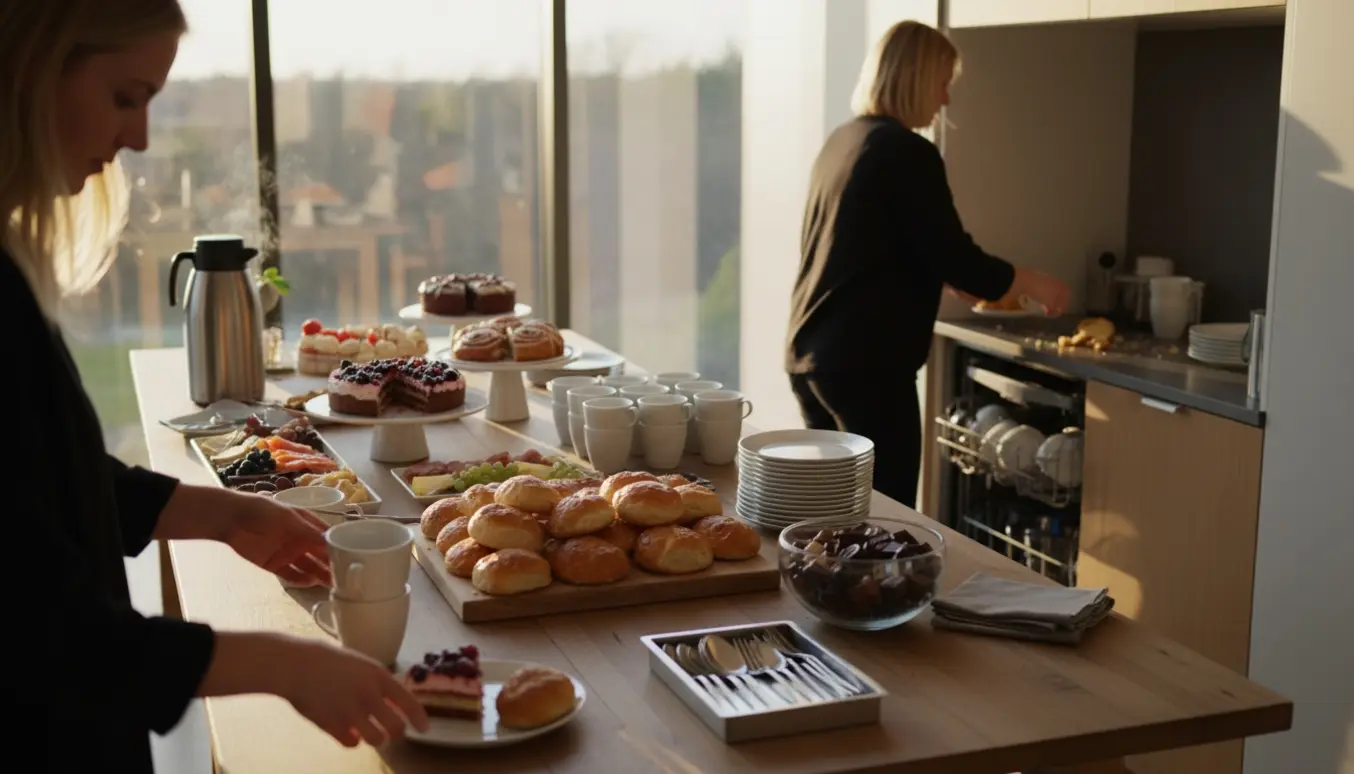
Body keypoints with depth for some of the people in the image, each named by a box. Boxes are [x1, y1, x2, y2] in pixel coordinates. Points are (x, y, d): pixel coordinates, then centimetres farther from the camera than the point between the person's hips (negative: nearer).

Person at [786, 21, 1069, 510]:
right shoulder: (907, 152, -12)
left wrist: (954, 282, 29)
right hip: (866, 362, -9)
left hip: (808, 353, 9)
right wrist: (1035, 285, 4)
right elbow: (955, 256, -12)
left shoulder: (841, 141, 13)